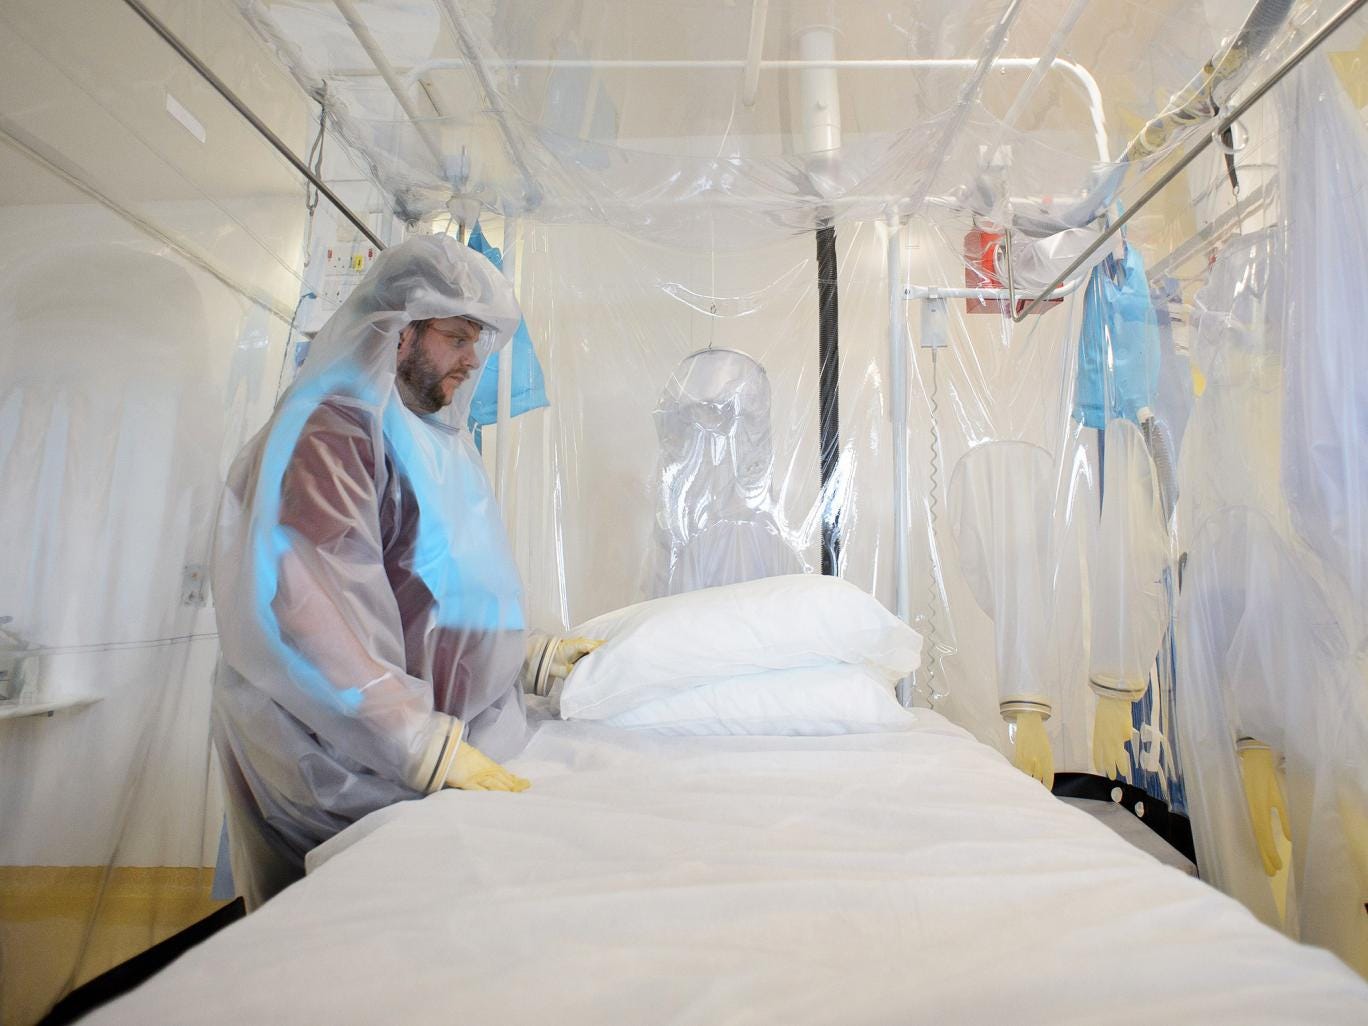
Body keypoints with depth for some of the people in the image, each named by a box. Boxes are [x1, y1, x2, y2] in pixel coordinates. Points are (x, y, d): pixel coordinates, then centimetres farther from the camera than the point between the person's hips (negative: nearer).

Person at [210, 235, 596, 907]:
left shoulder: (432, 441, 18)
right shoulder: (331, 433, -10)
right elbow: (308, 613, -22)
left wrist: (532, 656, 17)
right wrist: (428, 746, -24)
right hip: (343, 769, -7)